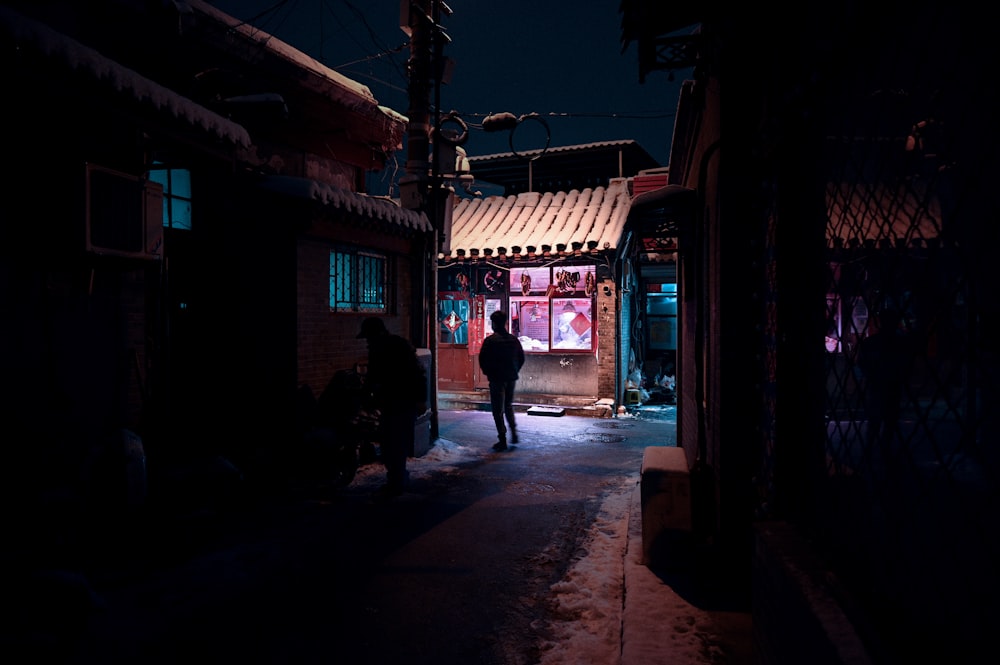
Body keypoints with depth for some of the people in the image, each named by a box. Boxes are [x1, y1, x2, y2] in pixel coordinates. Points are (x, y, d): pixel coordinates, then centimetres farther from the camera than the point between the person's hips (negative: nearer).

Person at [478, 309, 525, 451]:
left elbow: (483, 360, -11)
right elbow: (521, 358, 9)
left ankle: (502, 440, 0)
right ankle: (513, 432, 17)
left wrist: (488, 373, 4)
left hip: (496, 379, -5)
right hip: (511, 378, 5)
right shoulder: (513, 340, 4)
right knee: (508, 405, 22)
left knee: (498, 409, 1)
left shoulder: (489, 341, -12)